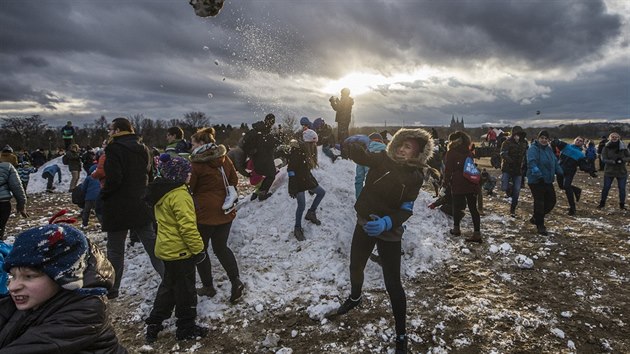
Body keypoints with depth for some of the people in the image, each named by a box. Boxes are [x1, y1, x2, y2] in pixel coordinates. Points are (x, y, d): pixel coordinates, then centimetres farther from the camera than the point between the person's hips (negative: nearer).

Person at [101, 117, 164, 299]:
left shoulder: (115, 148, -14)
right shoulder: (143, 149, 9)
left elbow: (113, 179, -20)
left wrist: (103, 193, -5)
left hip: (119, 209, -6)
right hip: (142, 207, 6)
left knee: (115, 250, 7)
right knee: (152, 244, 12)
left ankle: (111, 289, 19)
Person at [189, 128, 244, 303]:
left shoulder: (196, 163, -15)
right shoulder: (224, 158, 2)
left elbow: (188, 187, -9)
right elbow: (234, 180, 11)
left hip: (204, 212, -6)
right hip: (225, 211, 6)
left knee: (200, 249, 13)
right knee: (221, 248, 17)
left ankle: (208, 287, 21)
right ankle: (236, 281, 2)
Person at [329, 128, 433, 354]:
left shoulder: (415, 177, -14)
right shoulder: (383, 159, -7)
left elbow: (405, 210, -18)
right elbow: (358, 154, -16)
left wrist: (386, 223, -35)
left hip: (389, 232, -4)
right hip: (364, 223, 4)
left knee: (392, 284, -1)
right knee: (355, 267, 22)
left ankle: (401, 335, 16)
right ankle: (355, 298, 55)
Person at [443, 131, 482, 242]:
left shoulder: (451, 153, -4)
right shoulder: (468, 152, 11)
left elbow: (448, 169, -7)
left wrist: (446, 181, 1)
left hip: (458, 184, -4)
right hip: (471, 183, 4)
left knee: (457, 206, 10)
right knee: (473, 208, 4)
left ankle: (456, 228, 20)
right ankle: (477, 233, 1)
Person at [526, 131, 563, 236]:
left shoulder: (549, 149, 14)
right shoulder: (533, 149, -13)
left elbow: (555, 162, 19)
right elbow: (532, 162, -26)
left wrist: (560, 173, 7)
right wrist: (537, 173, -38)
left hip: (548, 181, 9)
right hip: (536, 181, -8)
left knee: (551, 201, 14)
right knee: (539, 202, -5)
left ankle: (536, 218, 30)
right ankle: (540, 225, 6)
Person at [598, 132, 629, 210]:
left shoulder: (623, 147, -3)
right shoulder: (606, 148, -6)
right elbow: (603, 159, -11)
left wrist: (622, 160, -22)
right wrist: (613, 161, -26)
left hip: (622, 172, 1)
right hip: (609, 171, -1)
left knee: (622, 189, 6)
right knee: (606, 188, 6)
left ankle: (622, 204, 20)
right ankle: (602, 203, 21)